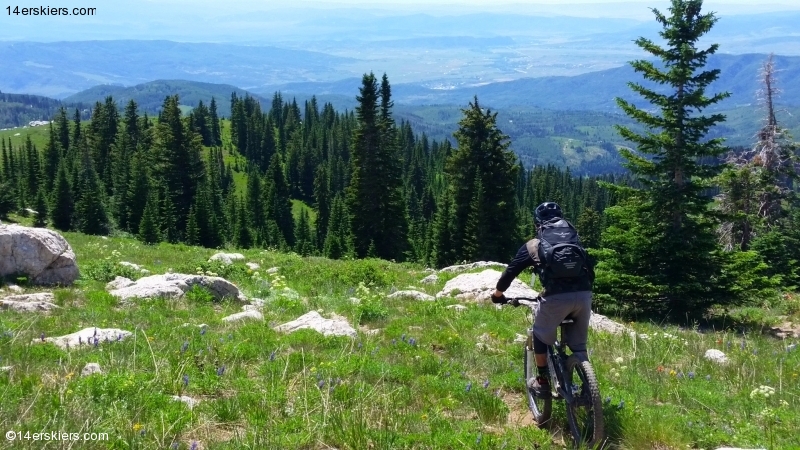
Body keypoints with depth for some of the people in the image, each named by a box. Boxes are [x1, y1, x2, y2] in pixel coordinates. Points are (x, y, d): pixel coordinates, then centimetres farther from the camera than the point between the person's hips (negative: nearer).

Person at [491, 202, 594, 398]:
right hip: (584, 294, 3)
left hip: (556, 296, -3)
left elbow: (511, 271, 22)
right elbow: (590, 271, 30)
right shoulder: (574, 239, 28)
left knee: (541, 336, 23)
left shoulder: (532, 245, 20)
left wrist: (498, 294, 38)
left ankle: (542, 382, 28)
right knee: (578, 342, 24)